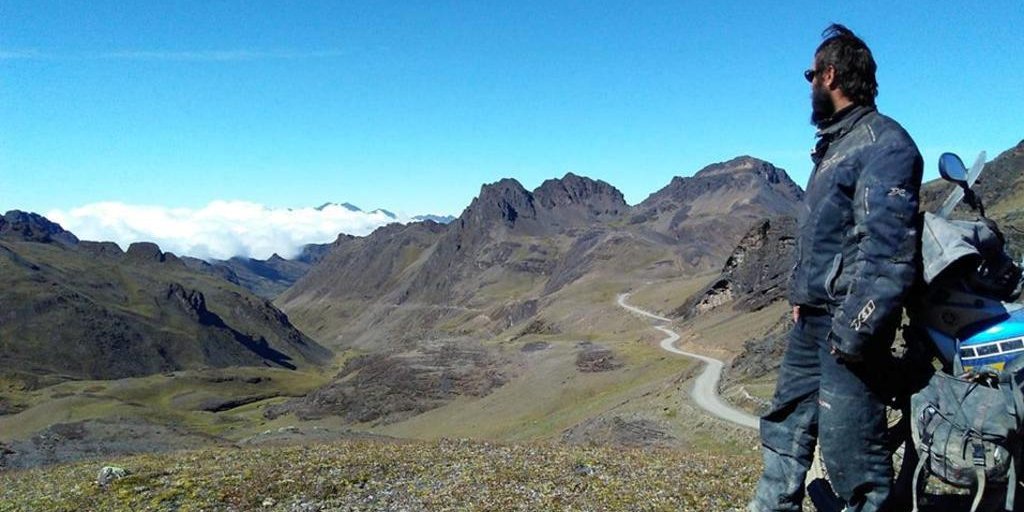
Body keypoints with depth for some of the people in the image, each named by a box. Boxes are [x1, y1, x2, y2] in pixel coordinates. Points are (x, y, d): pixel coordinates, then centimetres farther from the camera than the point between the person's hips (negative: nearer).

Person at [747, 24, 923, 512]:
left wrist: (855, 329, -24)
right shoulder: (834, 143, 17)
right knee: (786, 427, 16)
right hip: (813, 316, 10)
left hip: (848, 321, -10)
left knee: (848, 443, -6)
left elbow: (887, 247, -21)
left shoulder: (883, 142, -13)